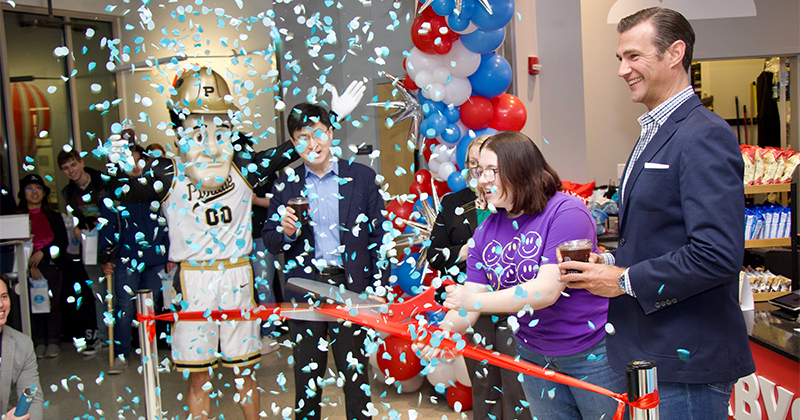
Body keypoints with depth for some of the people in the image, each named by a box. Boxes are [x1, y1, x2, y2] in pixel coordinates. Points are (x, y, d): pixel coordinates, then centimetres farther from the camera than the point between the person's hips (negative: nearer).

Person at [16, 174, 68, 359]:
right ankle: (40, 342, 8)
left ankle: (53, 341, 7)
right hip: (29, 268, 0)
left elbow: (62, 241, 5)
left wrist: (43, 252, -9)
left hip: (50, 264, 0)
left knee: (53, 303, -3)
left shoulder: (53, 217, 10)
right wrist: (30, 266, -7)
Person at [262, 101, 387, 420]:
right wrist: (286, 232, -13)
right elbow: (270, 242, 9)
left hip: (350, 286, -1)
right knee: (307, 372, 12)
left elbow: (379, 236, 2)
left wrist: (379, 289, -3)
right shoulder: (286, 186, 6)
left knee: (355, 370, 7)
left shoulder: (362, 177, 2)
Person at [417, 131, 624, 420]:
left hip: (592, 351, -5)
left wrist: (476, 301, -33)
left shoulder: (566, 212, -20)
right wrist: (443, 332, -24)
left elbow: (548, 290, -28)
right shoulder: (486, 231, 0)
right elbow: (470, 298, -4)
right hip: (534, 355, 6)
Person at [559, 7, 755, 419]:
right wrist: (611, 262, 4)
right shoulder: (653, 134, 14)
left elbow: (718, 255, -25)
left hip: (687, 360, -9)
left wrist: (626, 280, -16)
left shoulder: (705, 136, -17)